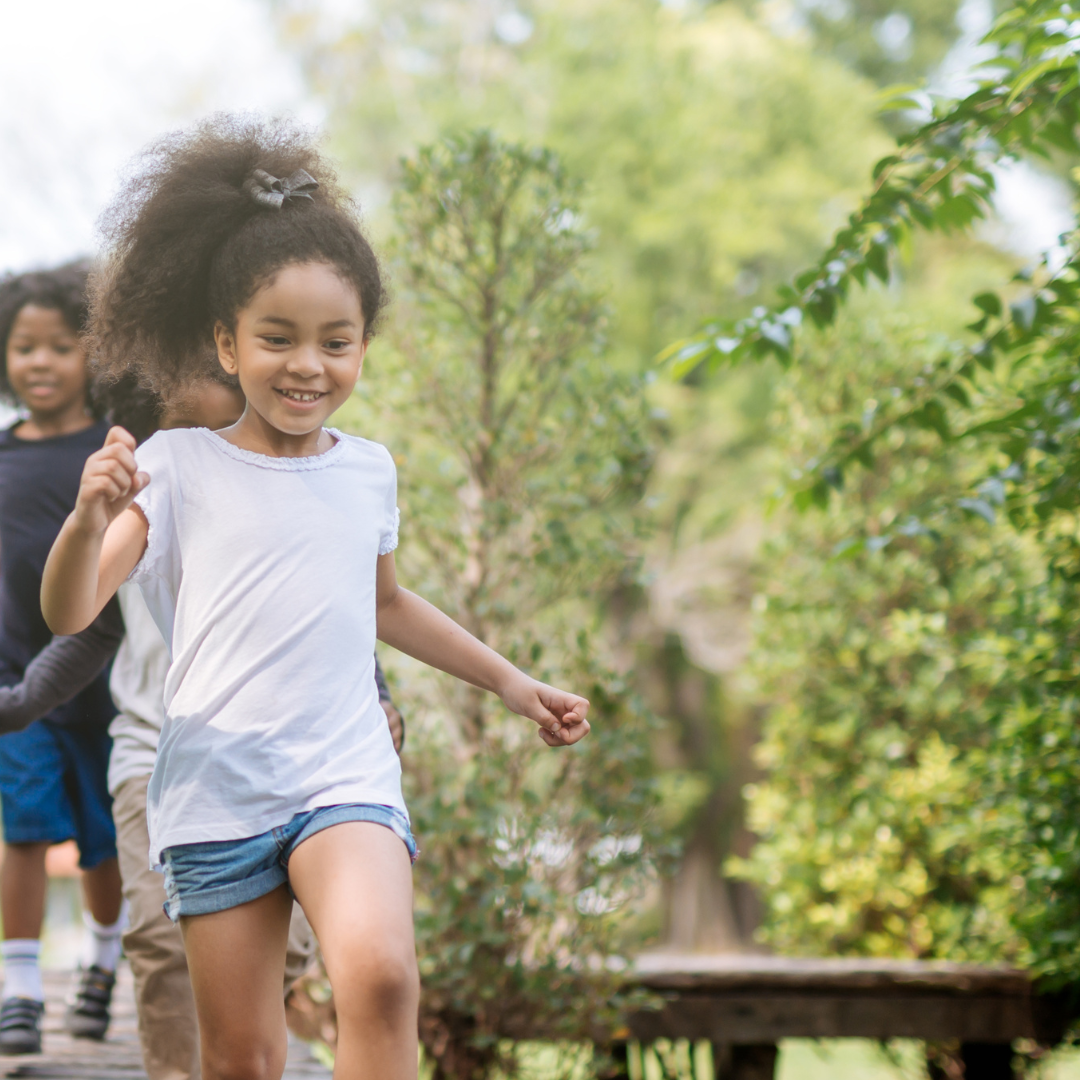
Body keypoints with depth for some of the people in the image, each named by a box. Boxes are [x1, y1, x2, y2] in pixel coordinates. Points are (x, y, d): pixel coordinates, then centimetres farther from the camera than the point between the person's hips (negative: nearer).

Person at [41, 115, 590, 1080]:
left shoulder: (368, 471, 11)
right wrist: (89, 518, -28)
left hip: (346, 777, 2)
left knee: (381, 975, -26)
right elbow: (69, 613, -8)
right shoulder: (179, 466, 0)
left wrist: (516, 685, 36)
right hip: (216, 787, -2)